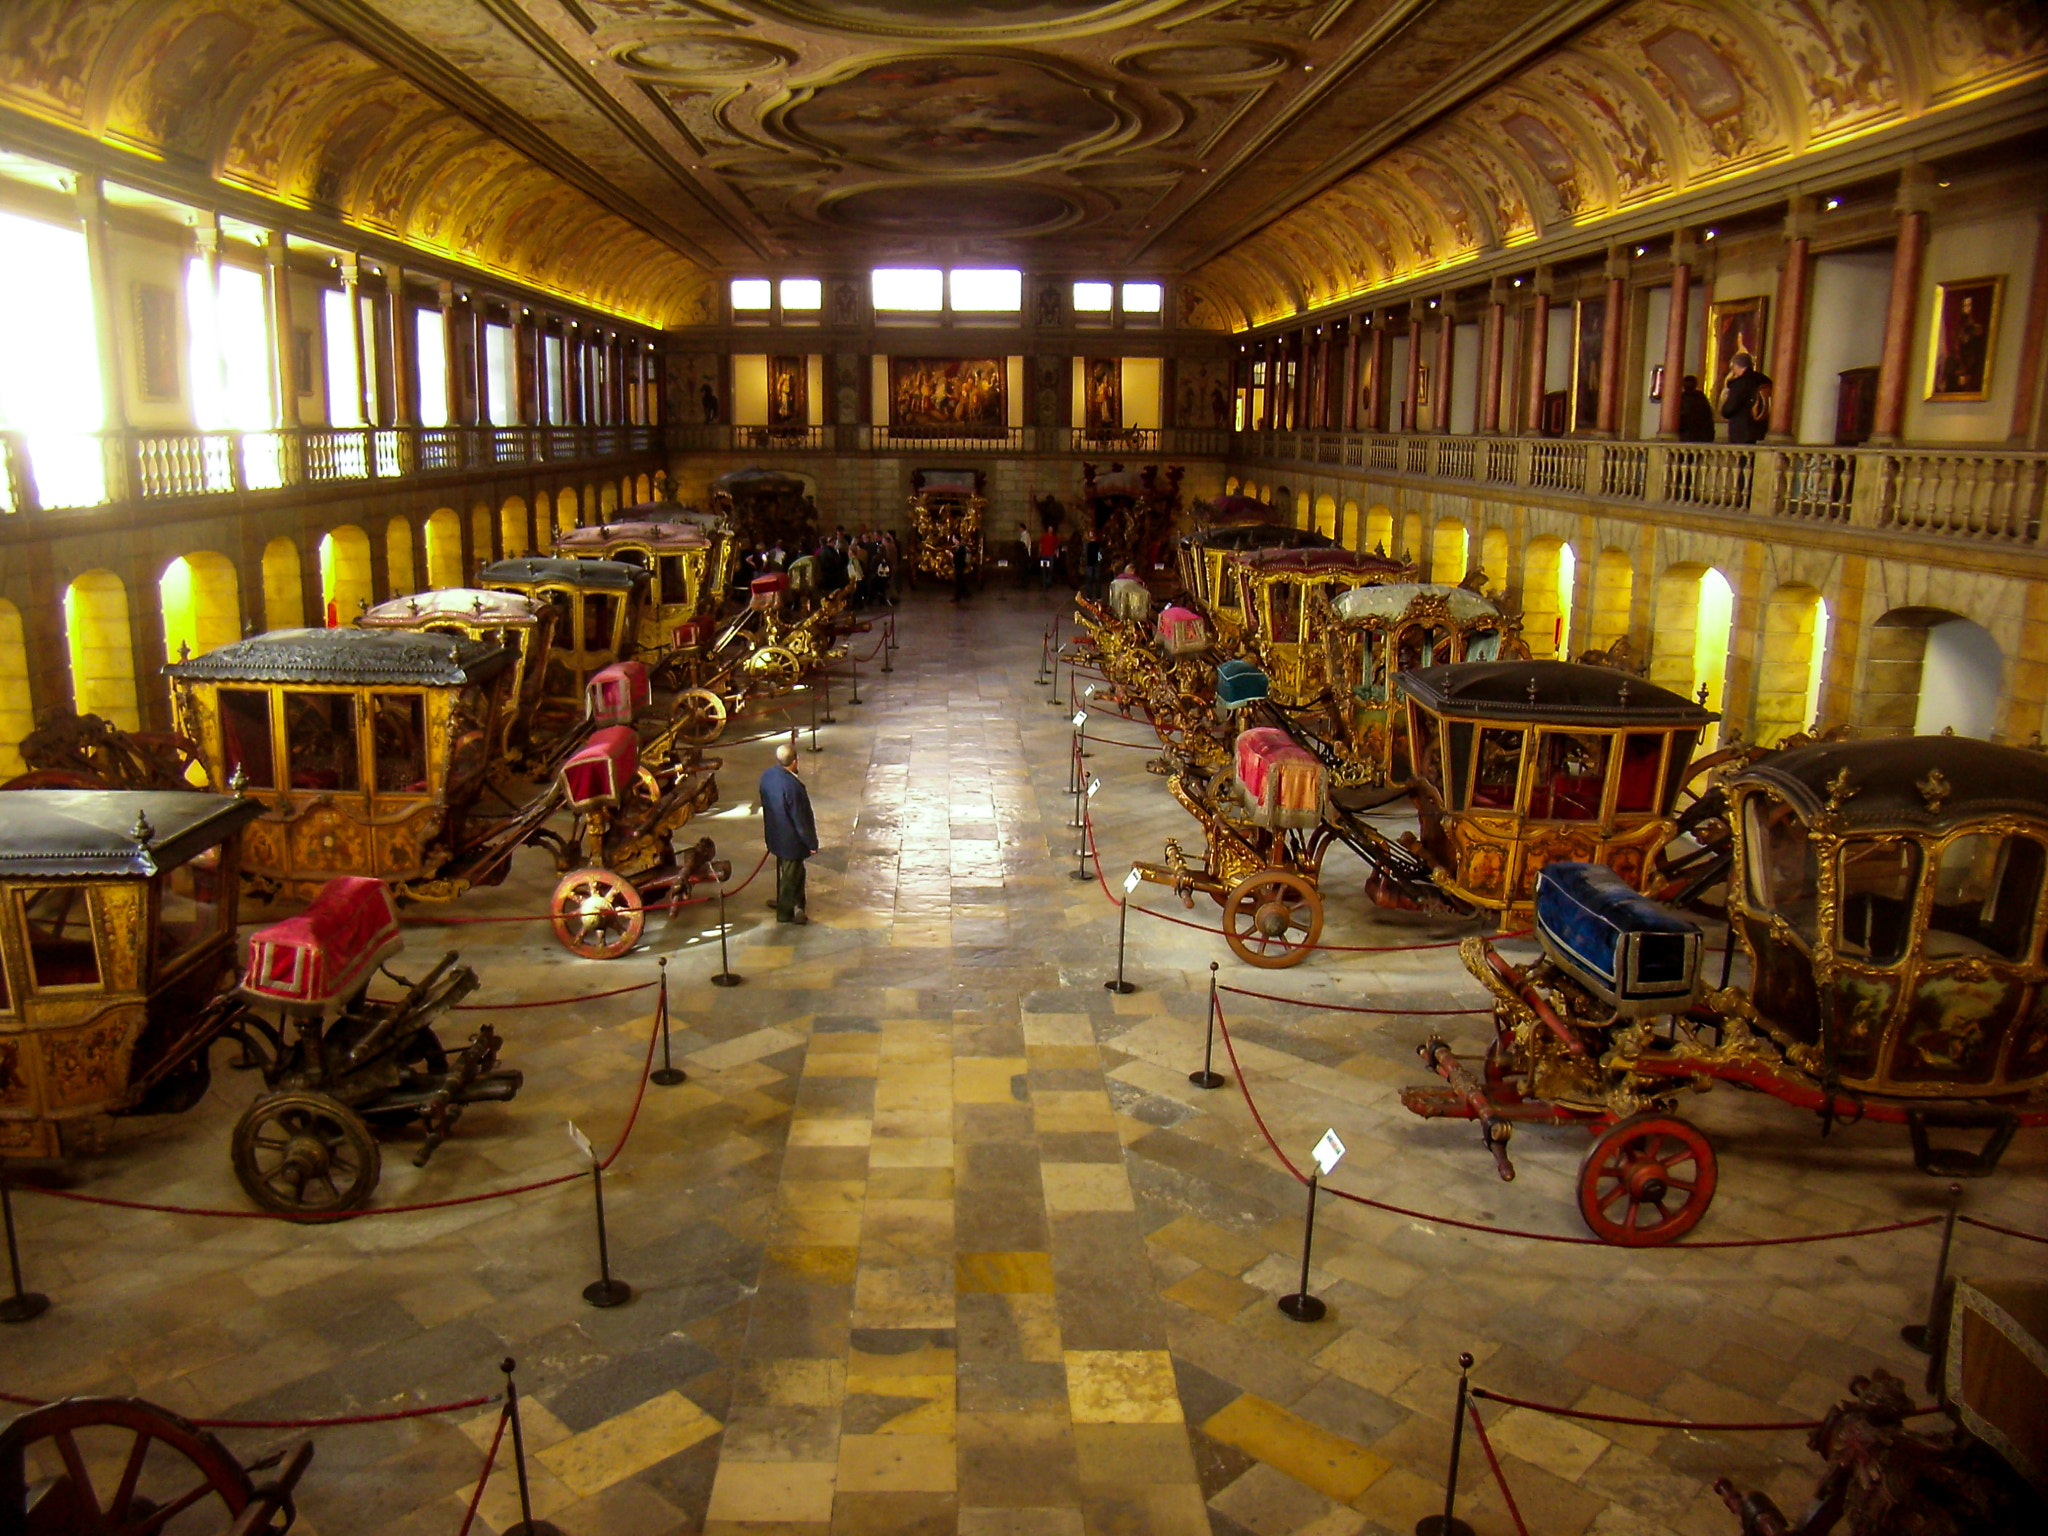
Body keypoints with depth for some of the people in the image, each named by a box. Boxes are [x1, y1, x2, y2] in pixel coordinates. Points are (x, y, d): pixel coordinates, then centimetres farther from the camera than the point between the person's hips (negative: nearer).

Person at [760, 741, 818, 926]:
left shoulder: (767, 776, -8)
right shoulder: (792, 786, -32)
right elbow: (800, 818, -24)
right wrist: (811, 842, -13)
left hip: (775, 834, 8)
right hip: (791, 840, -8)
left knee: (792, 871, 25)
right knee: (791, 875, 10)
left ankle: (794, 905, 41)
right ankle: (785, 913, 26)